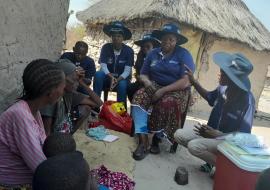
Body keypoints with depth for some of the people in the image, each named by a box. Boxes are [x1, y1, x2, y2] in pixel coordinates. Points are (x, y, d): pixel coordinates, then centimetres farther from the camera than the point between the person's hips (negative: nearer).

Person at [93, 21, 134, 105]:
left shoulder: (129, 51, -8)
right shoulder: (106, 47, -6)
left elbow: (127, 71, -15)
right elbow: (103, 66, -15)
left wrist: (117, 80, -32)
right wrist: (111, 77, -33)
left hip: (121, 78, -1)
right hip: (108, 77, 1)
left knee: (122, 85, -35)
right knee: (98, 74, -31)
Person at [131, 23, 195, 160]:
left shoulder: (184, 55, -6)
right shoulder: (153, 53, 8)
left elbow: (186, 82, -16)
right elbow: (143, 74, 11)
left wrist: (163, 90, -22)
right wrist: (147, 81, -14)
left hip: (177, 90, -3)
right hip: (154, 86, 4)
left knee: (167, 104, -36)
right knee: (139, 97, -26)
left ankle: (157, 139, -12)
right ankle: (143, 141, -29)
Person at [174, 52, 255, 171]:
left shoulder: (247, 100, -26)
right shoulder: (224, 88, -9)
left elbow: (243, 135, -23)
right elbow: (210, 98, 14)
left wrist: (216, 134, -32)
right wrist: (194, 82, 4)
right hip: (213, 131, 7)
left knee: (194, 146, -28)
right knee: (179, 135, -3)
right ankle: (212, 157, 8)